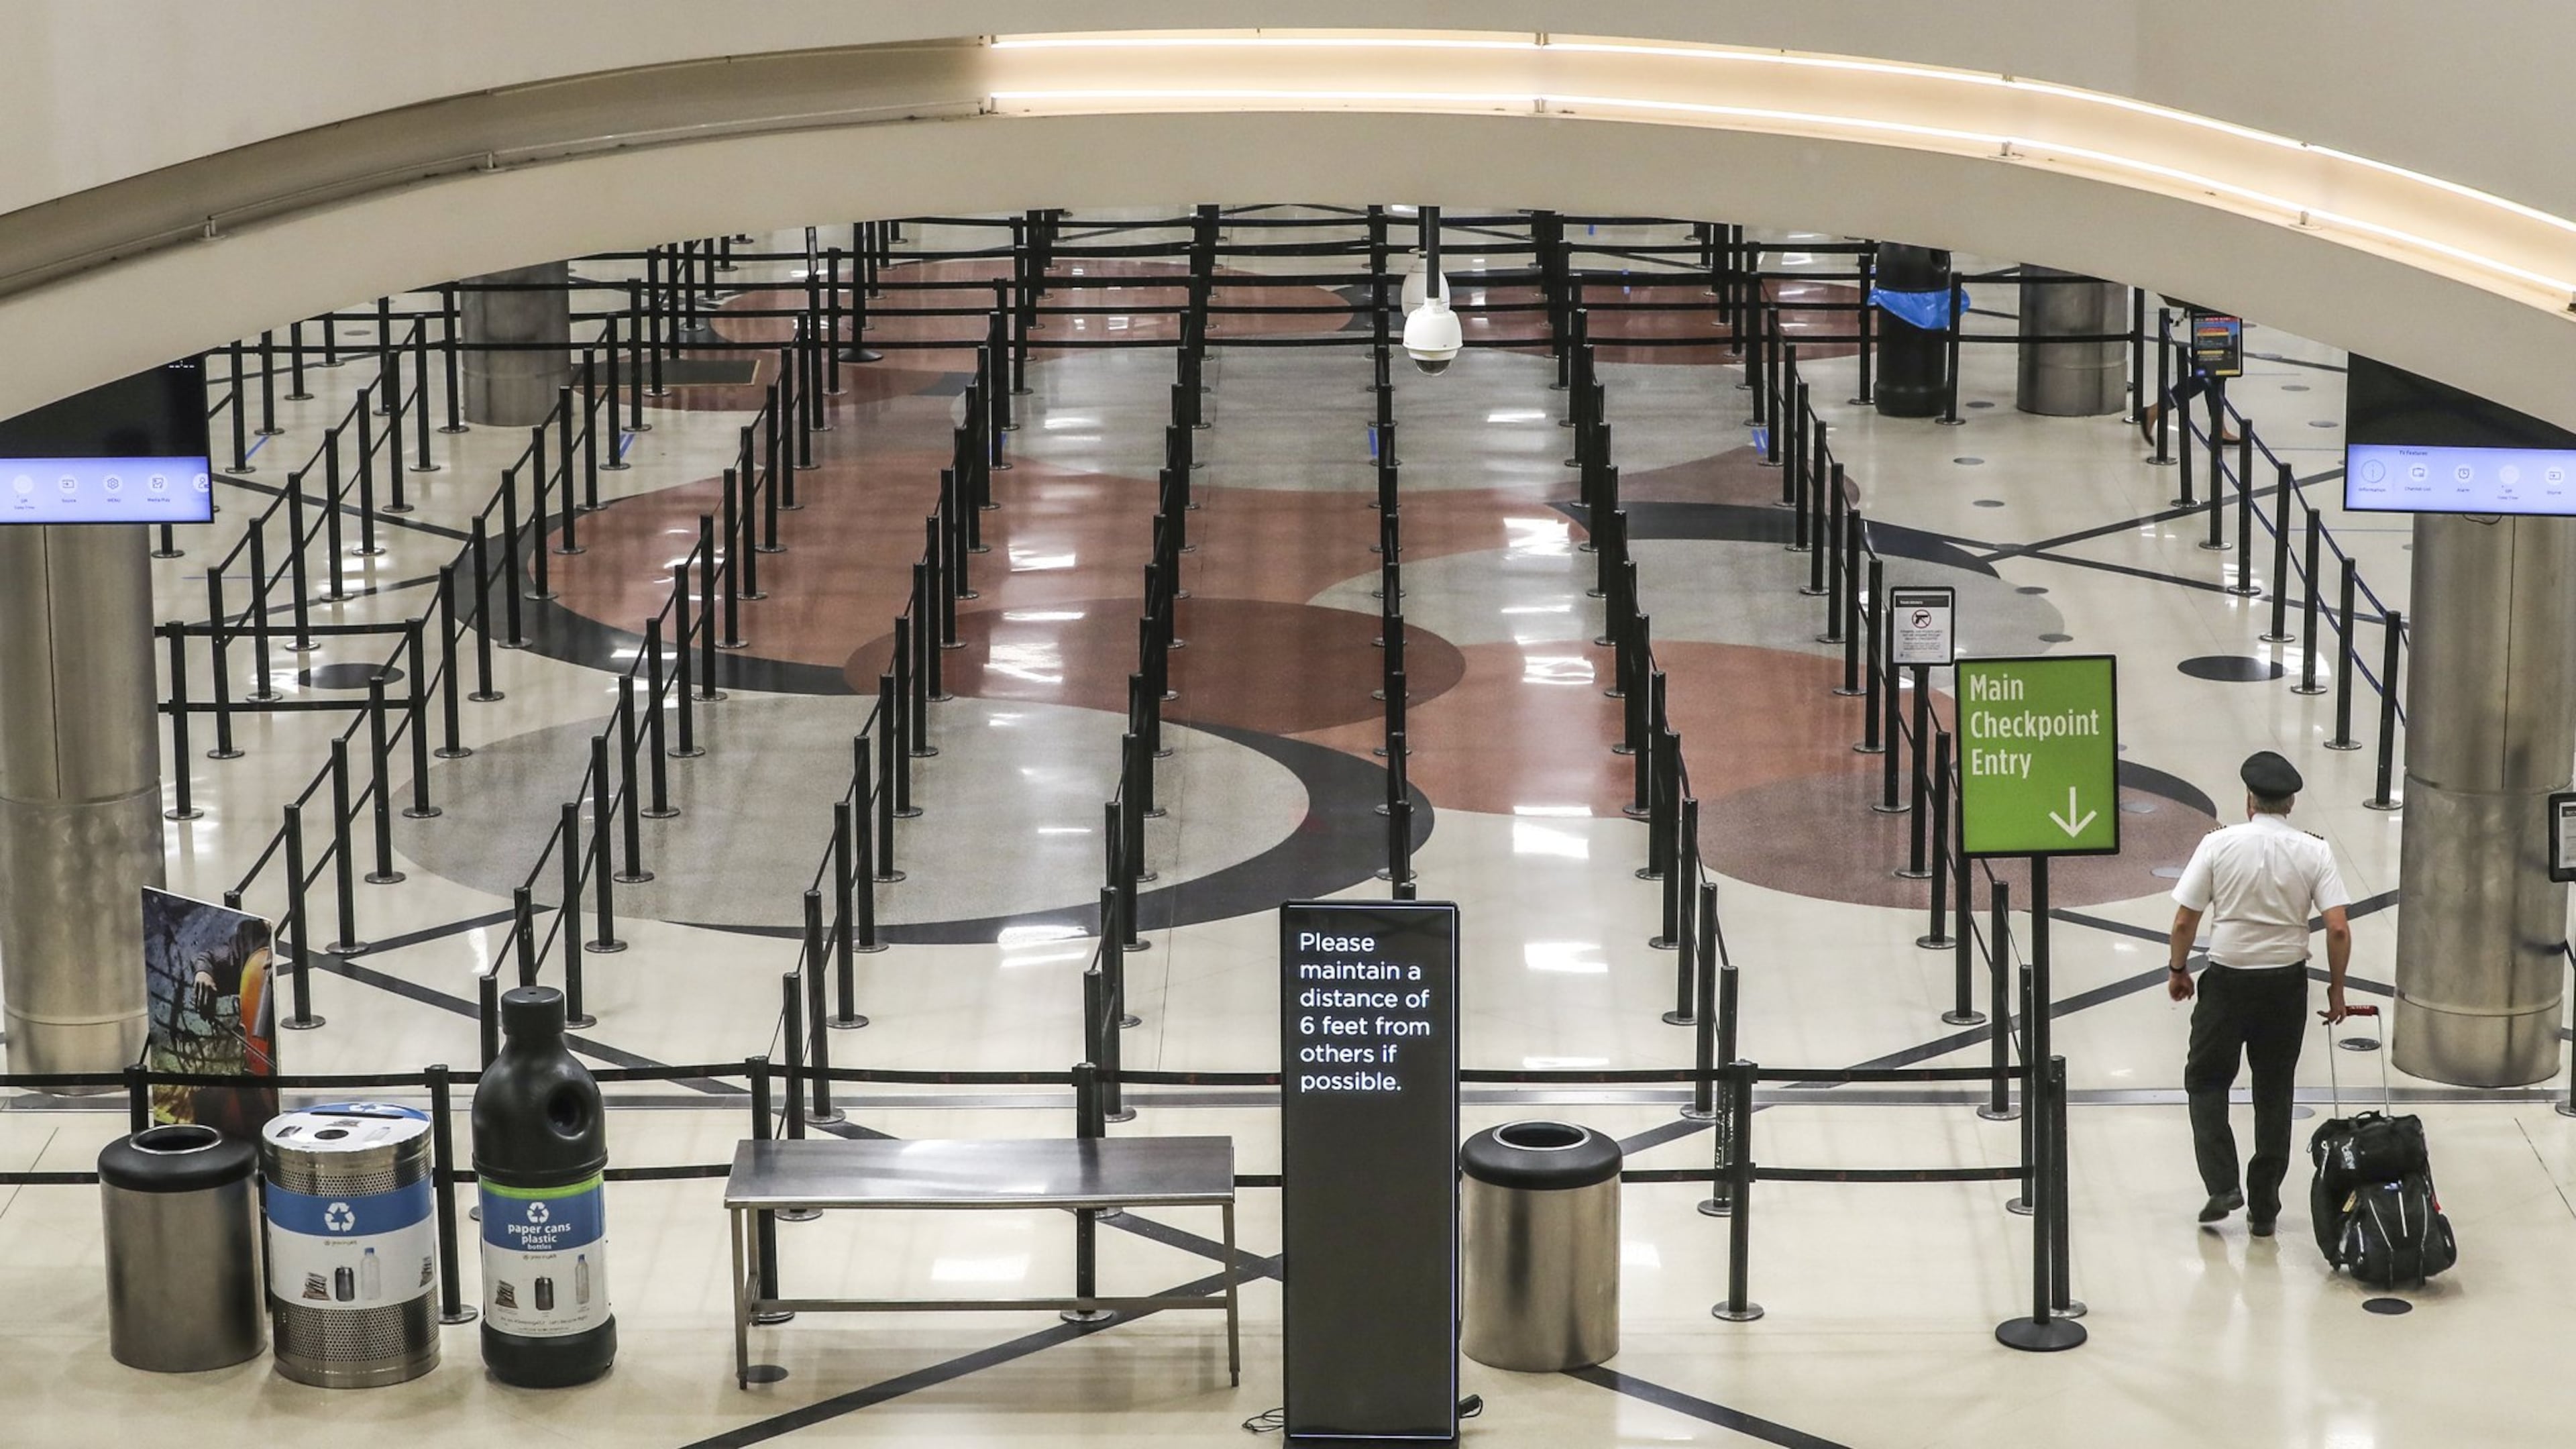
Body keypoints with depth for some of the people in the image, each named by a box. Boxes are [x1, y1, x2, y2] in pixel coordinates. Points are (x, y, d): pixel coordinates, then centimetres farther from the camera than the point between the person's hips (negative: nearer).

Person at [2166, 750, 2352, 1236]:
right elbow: (2339, 929, -11)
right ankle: (2264, 1208, 16)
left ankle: (2222, 1185, -1)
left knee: (2207, 1080, 14)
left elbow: (2184, 921, -8)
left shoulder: (2219, 844, -10)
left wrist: (2179, 970, 9)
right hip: (2286, 982, 2)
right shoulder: (2314, 852, -6)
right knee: (2274, 1093, 13)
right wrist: (2336, 989, 3)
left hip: (2227, 979, -2)